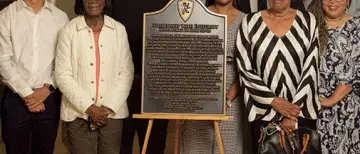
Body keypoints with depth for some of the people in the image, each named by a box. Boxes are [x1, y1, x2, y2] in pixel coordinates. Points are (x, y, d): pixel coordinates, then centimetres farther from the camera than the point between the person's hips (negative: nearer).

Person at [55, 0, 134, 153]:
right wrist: (88, 107, -12)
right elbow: (63, 75, -6)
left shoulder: (119, 30, 2)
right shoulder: (68, 31, -4)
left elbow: (126, 72, 1)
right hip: (79, 114, -1)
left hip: (113, 113, 2)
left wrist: (109, 107, -8)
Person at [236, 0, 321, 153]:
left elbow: (310, 70, -4)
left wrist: (293, 115, -9)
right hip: (264, 113, 0)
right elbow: (244, 69, -2)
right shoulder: (250, 22, 0)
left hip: (302, 112, 1)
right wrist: (273, 100, -12)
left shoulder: (308, 20, 1)